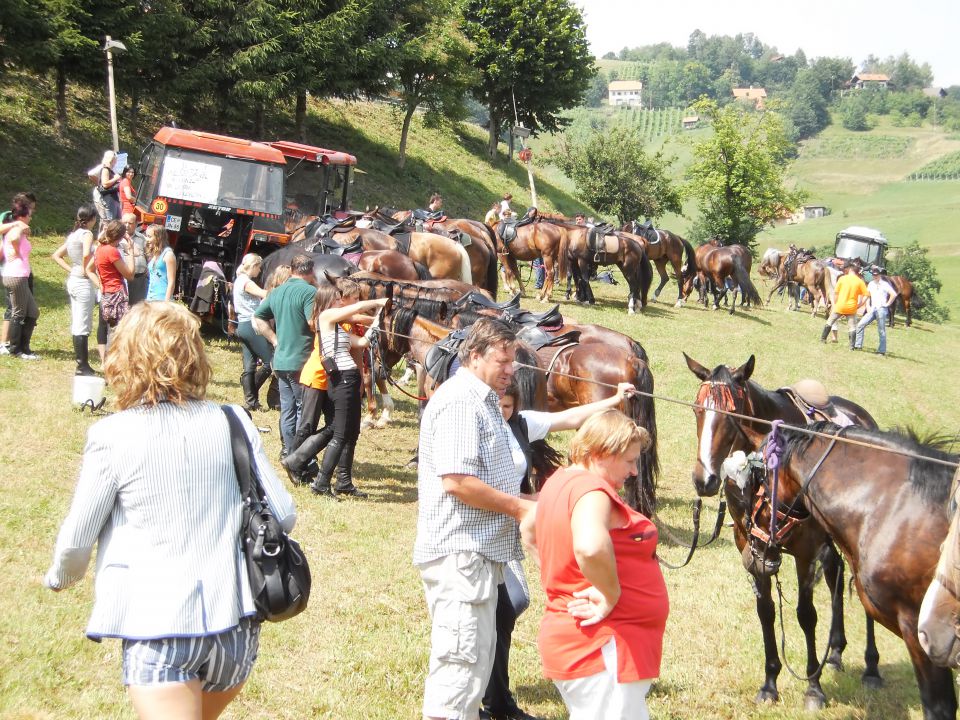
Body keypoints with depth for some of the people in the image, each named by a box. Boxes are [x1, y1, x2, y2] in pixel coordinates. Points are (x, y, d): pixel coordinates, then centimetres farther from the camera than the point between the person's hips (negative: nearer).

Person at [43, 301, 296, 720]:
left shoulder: (113, 437, -7)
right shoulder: (233, 423, 1)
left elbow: (75, 541, 0)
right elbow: (283, 516, 4)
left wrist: (59, 578, 22)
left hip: (158, 628, -4)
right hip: (236, 622, 4)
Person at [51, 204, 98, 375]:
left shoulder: (73, 235, 11)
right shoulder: (87, 234, -13)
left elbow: (56, 255, 16)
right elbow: (86, 254, -31)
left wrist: (70, 269, 8)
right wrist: (86, 270, -15)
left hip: (72, 281, 9)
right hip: (83, 283, -9)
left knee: (76, 325, 12)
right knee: (83, 327, -4)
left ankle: (82, 364, 19)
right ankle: (83, 366, -1)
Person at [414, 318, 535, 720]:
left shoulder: (484, 400, 18)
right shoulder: (460, 400, -16)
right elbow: (457, 480, -25)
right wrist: (517, 506, -16)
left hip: (480, 553, 11)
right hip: (459, 554, -11)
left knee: (478, 658, 18)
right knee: (461, 661, -9)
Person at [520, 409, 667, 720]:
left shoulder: (559, 481, 12)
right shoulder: (591, 490, -19)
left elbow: (528, 530, 30)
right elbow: (591, 547, -40)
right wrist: (610, 595, -24)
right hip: (605, 648, -10)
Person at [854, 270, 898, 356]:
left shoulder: (884, 284, -6)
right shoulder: (871, 284, 13)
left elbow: (894, 294, -16)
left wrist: (887, 304, -11)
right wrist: (868, 307, 10)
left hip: (881, 309, -6)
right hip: (872, 309, 6)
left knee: (881, 331, -2)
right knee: (860, 324, -3)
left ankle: (882, 350, 4)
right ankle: (858, 345, 3)